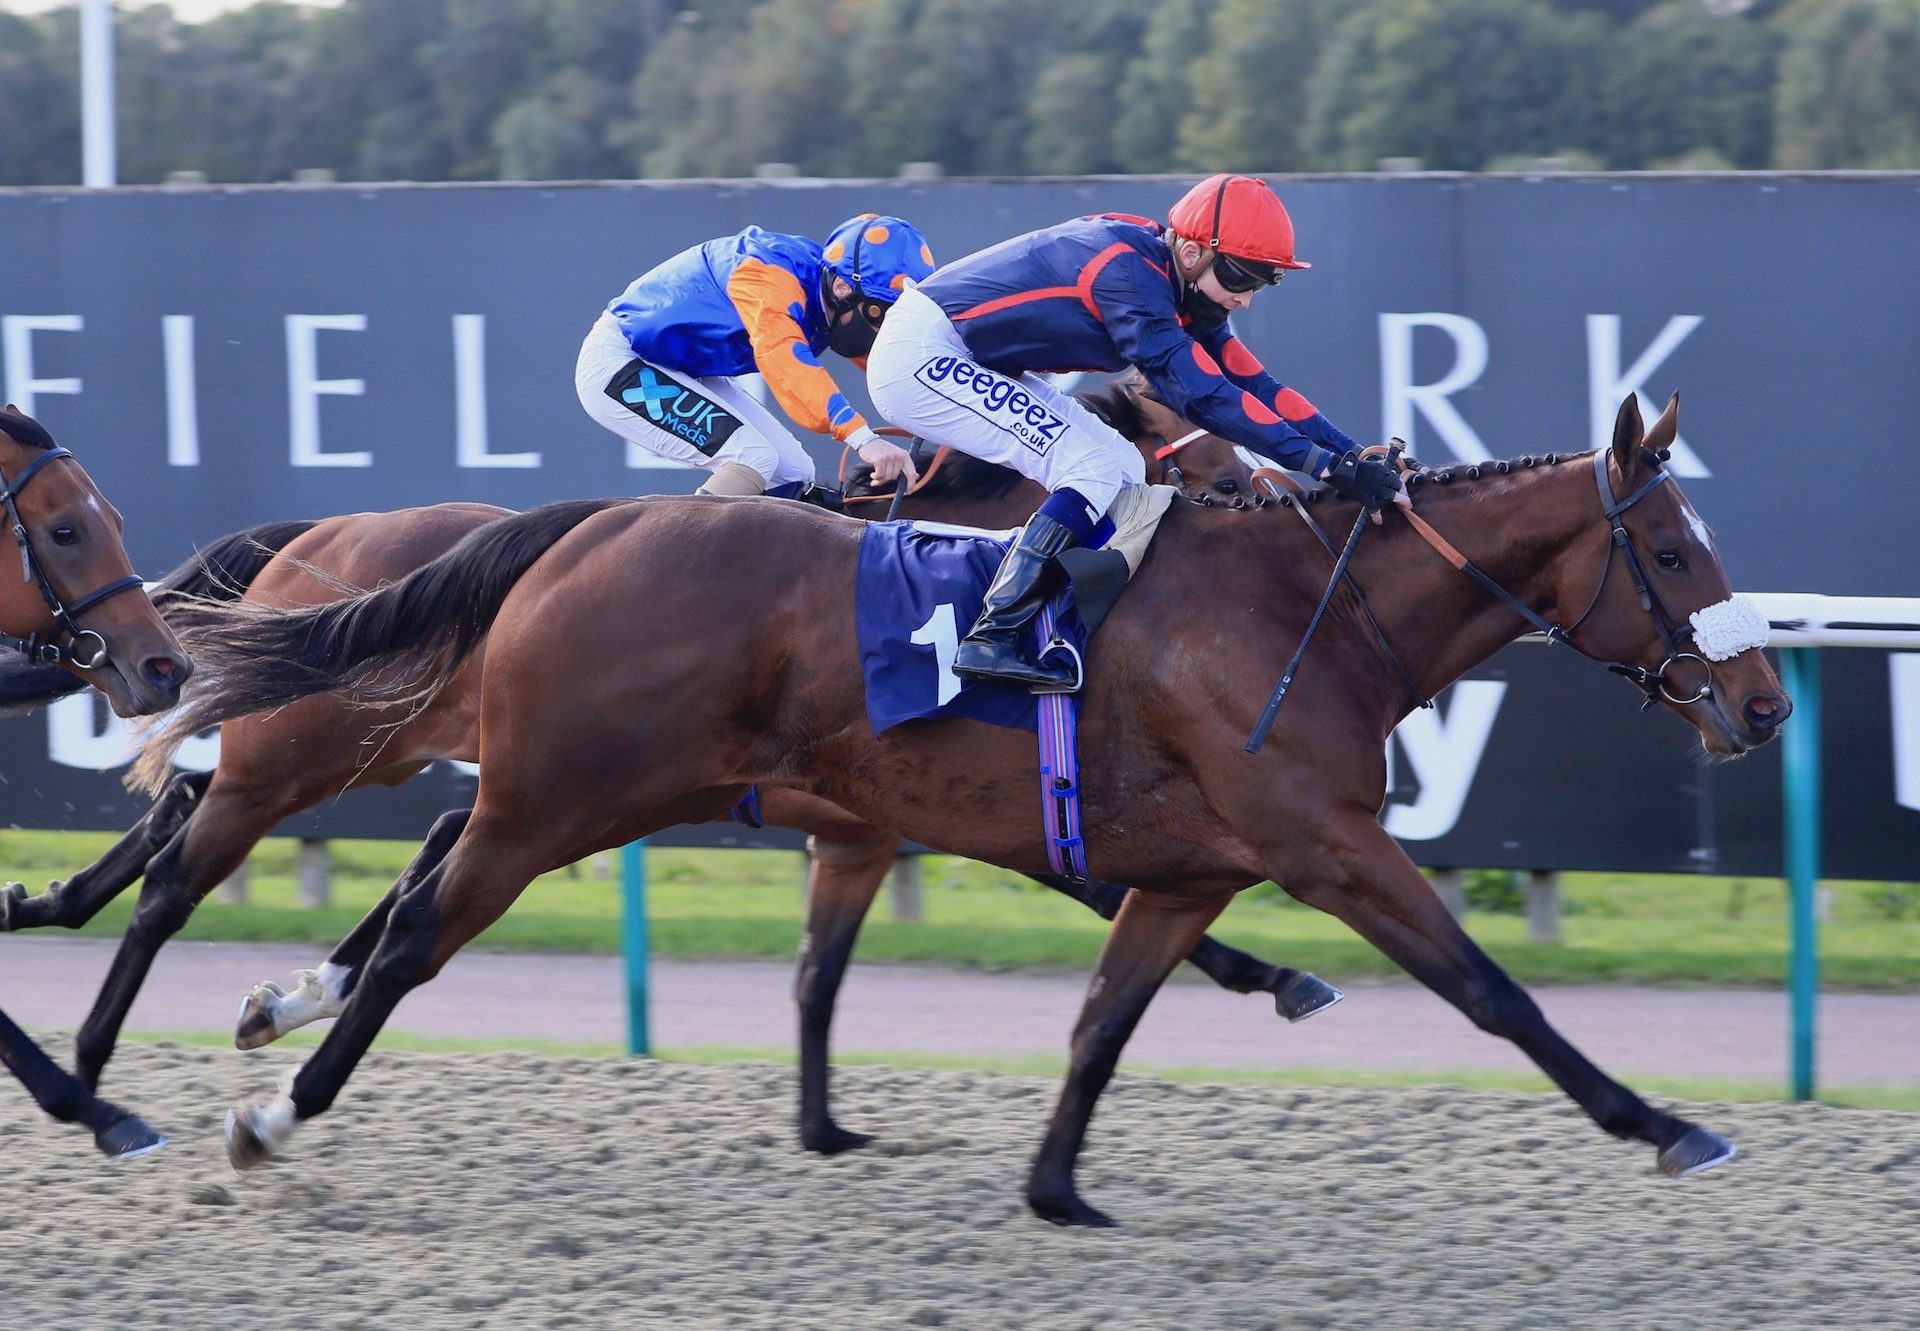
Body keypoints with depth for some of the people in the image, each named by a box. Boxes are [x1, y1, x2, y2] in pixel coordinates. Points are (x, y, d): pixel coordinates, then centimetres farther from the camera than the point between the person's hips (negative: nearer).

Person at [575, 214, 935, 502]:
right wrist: (863, 438, -57)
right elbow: (782, 355, -47)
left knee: (792, 476, 3)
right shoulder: (771, 277, -31)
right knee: (753, 458, -24)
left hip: (690, 373, 10)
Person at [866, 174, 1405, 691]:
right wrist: (1325, 463, -33)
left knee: (1123, 471, 8)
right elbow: (1200, 392, -31)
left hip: (974, 364, 11)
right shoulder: (1129, 272, -26)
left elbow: (1254, 384, 5)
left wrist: (1357, 458, -4)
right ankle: (990, 641, -21)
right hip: (920, 355, -11)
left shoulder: (1180, 291, 3)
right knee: (1095, 471, -18)